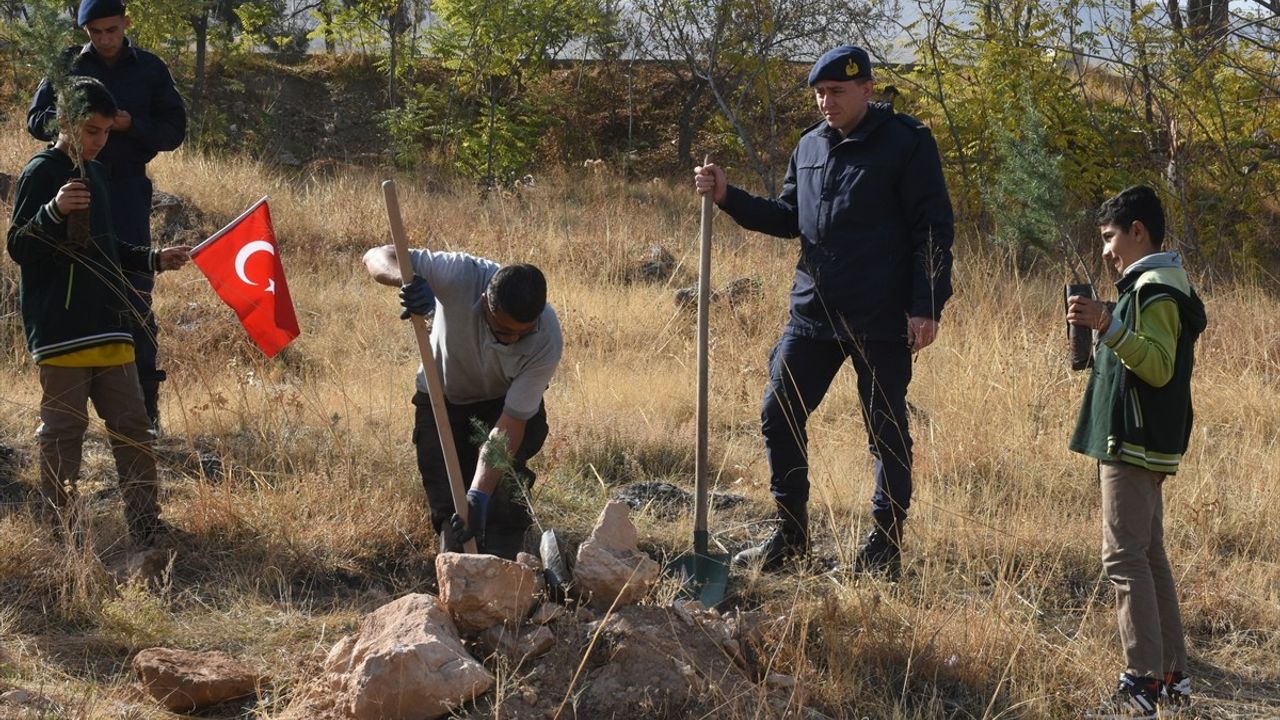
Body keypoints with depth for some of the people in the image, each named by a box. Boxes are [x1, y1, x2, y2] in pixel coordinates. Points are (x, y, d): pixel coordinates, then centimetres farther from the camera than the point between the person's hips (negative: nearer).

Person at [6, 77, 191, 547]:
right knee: (63, 431, -2)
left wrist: (155, 260, 20)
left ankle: (146, 526, 11)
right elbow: (18, 248, -15)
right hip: (61, 332, -8)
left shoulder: (95, 173, 17)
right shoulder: (42, 173, -8)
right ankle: (62, 534, 5)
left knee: (133, 427, 7)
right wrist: (54, 211, -31)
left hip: (109, 329, 8)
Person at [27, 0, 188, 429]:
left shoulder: (149, 70, 4)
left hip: (128, 188, -1)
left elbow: (174, 130, 3)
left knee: (135, 286, -5)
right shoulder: (68, 66, 6)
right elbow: (35, 120, 6)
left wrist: (132, 125, -14)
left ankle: (144, 394, -1)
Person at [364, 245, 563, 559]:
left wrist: (479, 496, -37)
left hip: (504, 403, -1)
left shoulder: (547, 342, -33)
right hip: (442, 400, 1)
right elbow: (376, 256, -30)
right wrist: (409, 281, -53)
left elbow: (509, 424, -29)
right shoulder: (461, 275, -35)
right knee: (450, 507, -8)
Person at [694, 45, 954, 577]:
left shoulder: (906, 144, -8)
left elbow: (933, 230, -10)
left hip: (881, 320, -6)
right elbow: (787, 218, 18)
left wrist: (927, 307, -16)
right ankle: (790, 536, 19)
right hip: (812, 313, 7)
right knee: (779, 417, 7)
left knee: (886, 431, 3)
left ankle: (886, 544, 15)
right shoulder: (810, 147, 11)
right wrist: (728, 197, 4)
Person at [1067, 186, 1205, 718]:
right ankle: (1172, 676, 17)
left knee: (1125, 557, -12)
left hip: (1135, 446, -11)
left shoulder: (1155, 290, -13)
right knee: (1148, 557, 13)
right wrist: (1104, 330, 23)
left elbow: (1159, 367, -24)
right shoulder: (1153, 286, 19)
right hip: (1143, 445, 11)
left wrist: (1109, 326, -34)